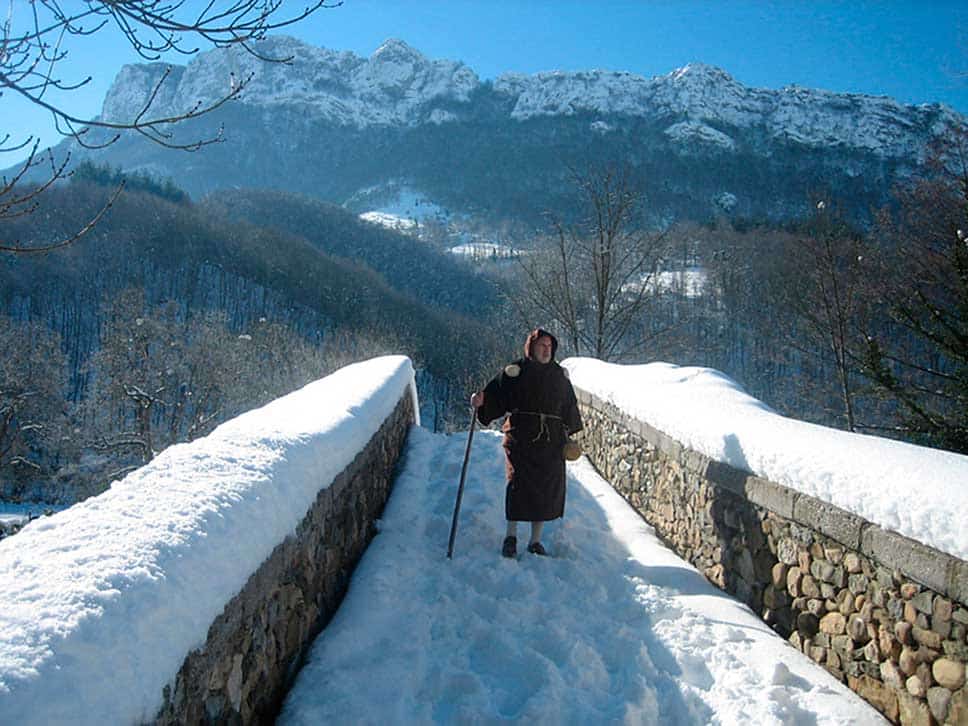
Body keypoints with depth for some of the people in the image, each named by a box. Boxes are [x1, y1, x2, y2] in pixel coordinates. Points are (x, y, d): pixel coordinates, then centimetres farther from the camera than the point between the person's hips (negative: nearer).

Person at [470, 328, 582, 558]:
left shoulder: (560, 375, 12)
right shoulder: (515, 371, -1)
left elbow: (569, 406, 19)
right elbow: (496, 395, -8)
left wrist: (568, 435, 16)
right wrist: (481, 401, -28)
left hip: (551, 441, 4)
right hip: (521, 438, -4)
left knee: (547, 489, 5)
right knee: (519, 484, -11)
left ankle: (535, 540, 18)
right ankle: (511, 537, 4)